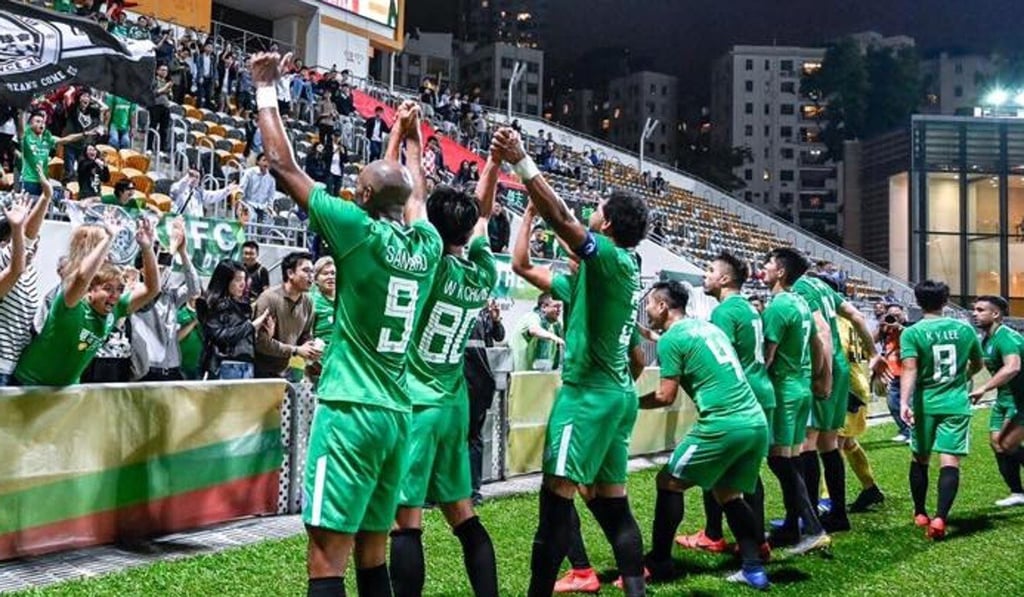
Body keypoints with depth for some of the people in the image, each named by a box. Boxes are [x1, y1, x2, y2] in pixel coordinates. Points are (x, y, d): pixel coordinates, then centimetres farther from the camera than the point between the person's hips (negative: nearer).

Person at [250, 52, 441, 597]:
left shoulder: (359, 230, -9)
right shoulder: (427, 244, 8)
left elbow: (284, 166, -3)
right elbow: (417, 191, 31)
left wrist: (265, 90, 9)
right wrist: (410, 136, 46)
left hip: (350, 410, -7)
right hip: (397, 414, 7)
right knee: (372, 553, 15)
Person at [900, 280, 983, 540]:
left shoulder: (912, 333, -5)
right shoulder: (965, 329, 5)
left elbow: (910, 369, -19)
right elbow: (977, 364, 20)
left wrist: (904, 402, -27)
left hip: (925, 404, -1)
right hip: (957, 404, 1)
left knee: (920, 460, 16)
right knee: (950, 462, -5)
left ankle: (920, 514, 26)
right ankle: (940, 518, -17)